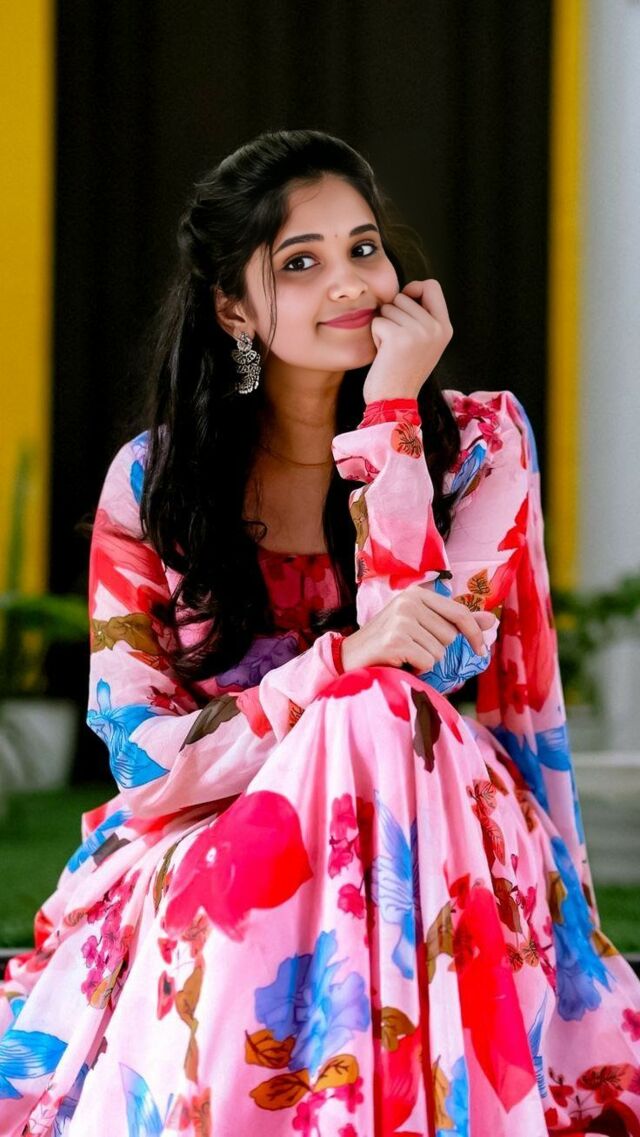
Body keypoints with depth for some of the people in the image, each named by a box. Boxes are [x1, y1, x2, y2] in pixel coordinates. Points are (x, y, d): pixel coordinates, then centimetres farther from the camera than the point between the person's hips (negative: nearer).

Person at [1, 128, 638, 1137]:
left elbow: (430, 668, -15)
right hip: (197, 855, 0)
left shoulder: (479, 440, 1)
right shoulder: (154, 480, 0)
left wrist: (392, 412, -14)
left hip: (426, 854, 1)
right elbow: (149, 761, -8)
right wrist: (345, 660, -23)